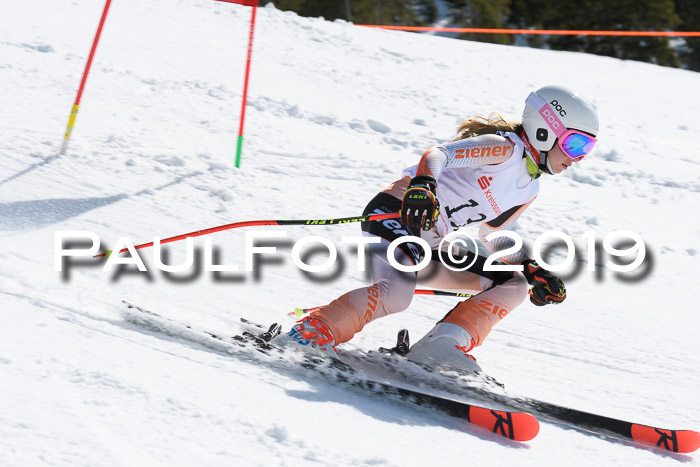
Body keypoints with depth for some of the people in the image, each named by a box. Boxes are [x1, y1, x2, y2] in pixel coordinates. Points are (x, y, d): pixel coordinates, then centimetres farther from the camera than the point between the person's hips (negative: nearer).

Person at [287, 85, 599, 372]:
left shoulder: (529, 190, 16)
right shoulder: (506, 148, -11)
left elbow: (490, 235, 24)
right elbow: (438, 153, -24)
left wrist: (532, 270, 10)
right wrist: (423, 185, -46)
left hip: (426, 248, 10)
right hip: (394, 213, -9)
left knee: (513, 284, 3)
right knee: (396, 295, -35)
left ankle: (442, 347, -10)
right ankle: (309, 335, -21)